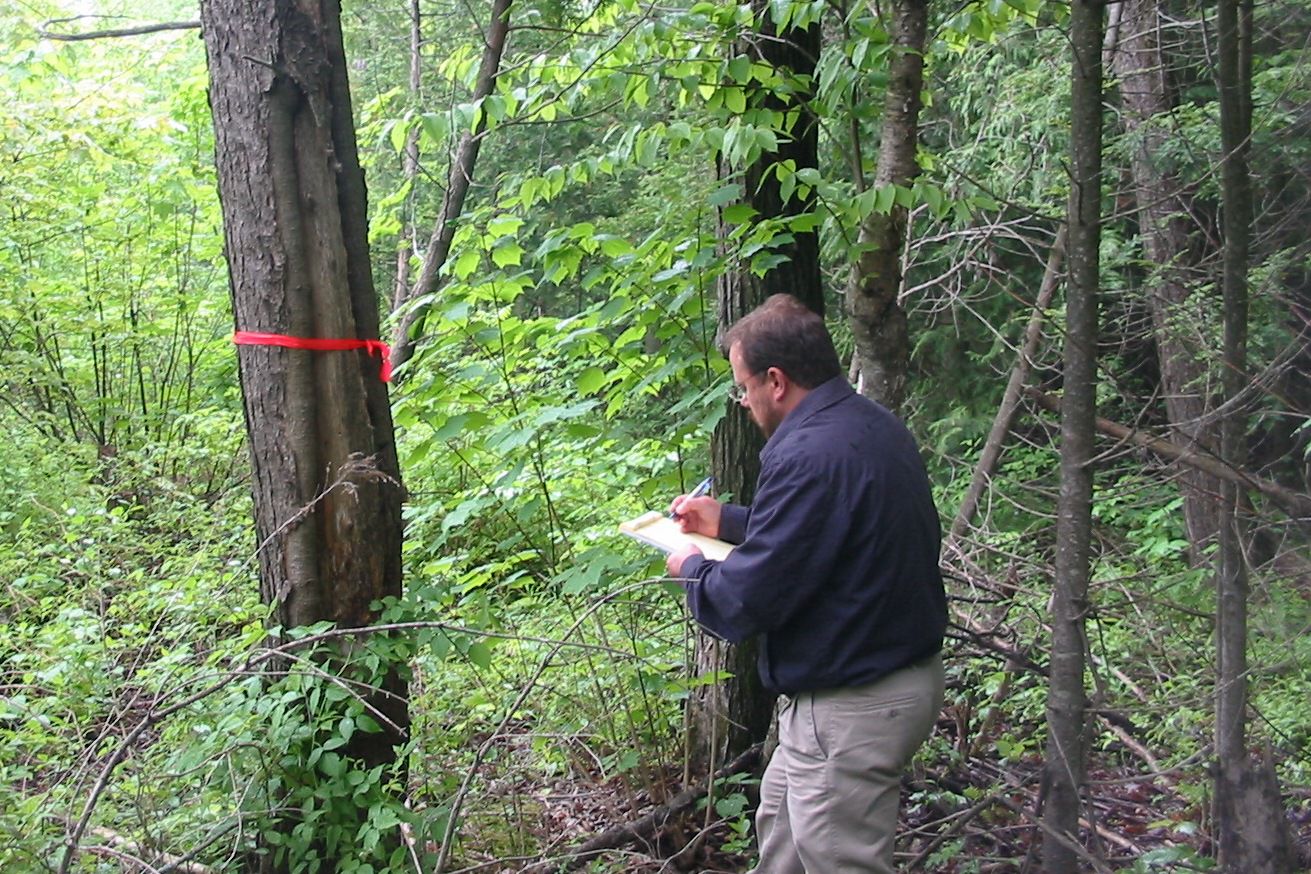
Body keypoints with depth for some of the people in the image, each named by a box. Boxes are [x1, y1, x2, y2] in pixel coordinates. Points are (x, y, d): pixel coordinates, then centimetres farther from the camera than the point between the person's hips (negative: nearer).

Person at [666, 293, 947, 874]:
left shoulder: (809, 455, -27)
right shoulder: (877, 428, 4)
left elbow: (749, 599, -24)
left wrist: (692, 570, -3)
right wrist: (726, 520, 23)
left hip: (853, 707, -10)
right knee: (780, 818, 26)